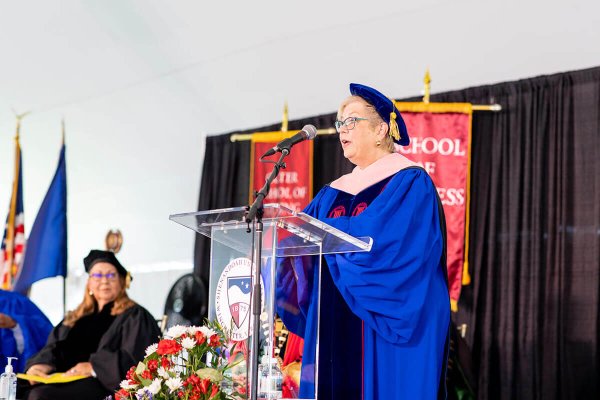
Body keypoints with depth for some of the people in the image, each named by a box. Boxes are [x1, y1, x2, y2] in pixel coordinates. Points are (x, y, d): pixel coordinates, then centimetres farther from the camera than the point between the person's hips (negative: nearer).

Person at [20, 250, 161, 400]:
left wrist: (93, 367, -20)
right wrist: (40, 364, -7)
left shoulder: (134, 316, 5)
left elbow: (133, 358, -8)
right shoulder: (77, 317, 24)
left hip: (105, 385, -6)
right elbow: (53, 348, 16)